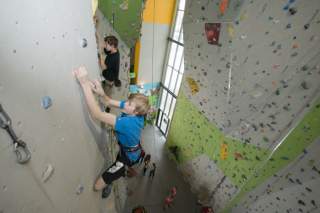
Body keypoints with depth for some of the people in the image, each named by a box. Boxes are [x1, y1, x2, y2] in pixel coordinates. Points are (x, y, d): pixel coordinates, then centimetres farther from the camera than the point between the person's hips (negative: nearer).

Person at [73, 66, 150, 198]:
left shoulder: (128, 122, -40)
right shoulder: (136, 113, -16)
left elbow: (96, 114, -46)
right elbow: (109, 102, -11)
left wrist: (85, 84, -48)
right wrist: (101, 93, -33)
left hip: (128, 157, -7)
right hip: (134, 150, 7)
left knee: (98, 186, -4)